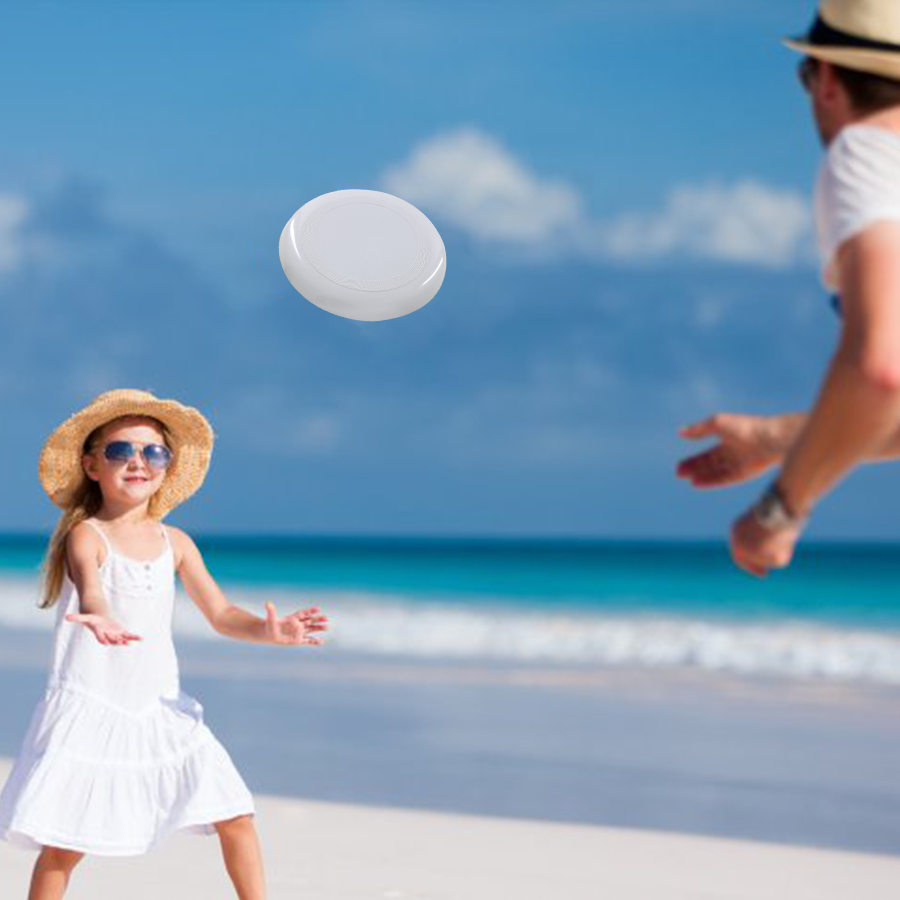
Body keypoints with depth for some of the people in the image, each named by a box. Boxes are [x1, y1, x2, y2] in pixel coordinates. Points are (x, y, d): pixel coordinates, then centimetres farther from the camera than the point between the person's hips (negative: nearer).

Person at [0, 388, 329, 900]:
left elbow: (221, 614, 4)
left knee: (236, 815, 3)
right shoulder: (86, 535, -10)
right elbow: (89, 587, -32)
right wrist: (100, 617, -56)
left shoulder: (175, 543, 6)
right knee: (65, 843, -6)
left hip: (162, 709, 5)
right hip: (93, 707, -5)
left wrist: (267, 630, -18)